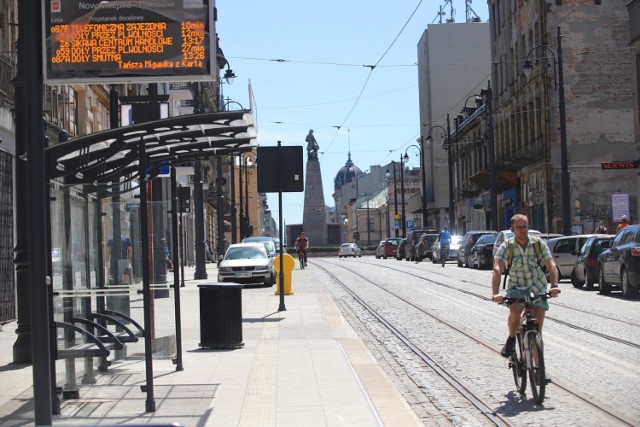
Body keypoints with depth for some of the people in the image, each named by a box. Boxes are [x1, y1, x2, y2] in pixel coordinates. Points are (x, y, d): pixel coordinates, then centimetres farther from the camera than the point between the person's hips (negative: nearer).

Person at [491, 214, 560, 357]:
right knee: (514, 312, -31)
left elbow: (551, 265, -19)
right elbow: (497, 269, -27)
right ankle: (511, 339, -1)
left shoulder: (539, 244, -11)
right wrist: (495, 293, -42)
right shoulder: (506, 246, -15)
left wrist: (554, 285, -39)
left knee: (537, 331, -1)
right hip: (516, 287, -1)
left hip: (538, 288, 1)